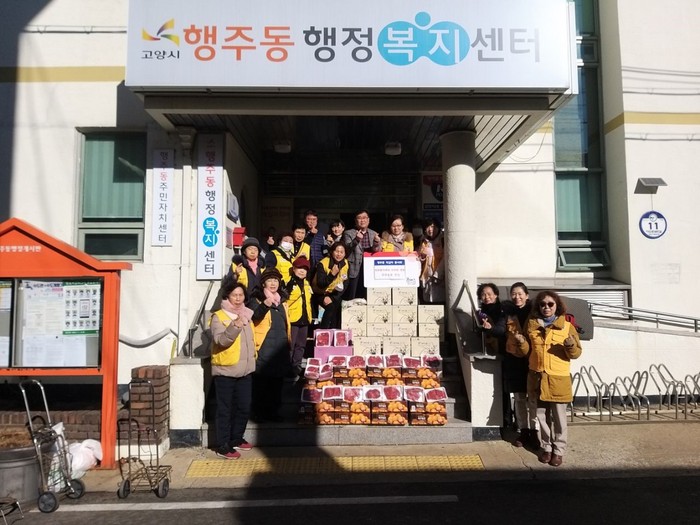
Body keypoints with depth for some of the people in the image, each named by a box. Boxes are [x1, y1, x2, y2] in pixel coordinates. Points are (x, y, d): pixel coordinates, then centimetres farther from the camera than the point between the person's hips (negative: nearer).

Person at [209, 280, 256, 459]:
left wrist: (254, 353, 14)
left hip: (245, 370, 6)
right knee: (225, 410, 1)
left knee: (244, 407, 12)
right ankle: (223, 446, 11)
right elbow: (220, 340, -25)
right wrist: (235, 325, -38)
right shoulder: (218, 316, -9)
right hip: (225, 370, -6)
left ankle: (236, 439, 28)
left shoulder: (246, 314, 12)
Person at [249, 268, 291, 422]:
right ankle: (259, 413, 8)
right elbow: (254, 316, -25)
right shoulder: (257, 299, -4)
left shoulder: (282, 300, 17)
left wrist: (287, 343, 22)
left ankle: (273, 412, 21)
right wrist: (267, 302, -42)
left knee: (277, 381, 11)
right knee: (261, 381, -3)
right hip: (264, 347, -6)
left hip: (280, 347, 6)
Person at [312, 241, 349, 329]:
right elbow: (320, 284, -22)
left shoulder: (346, 265, -5)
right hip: (320, 294, -4)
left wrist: (332, 298, -17)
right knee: (331, 306, -27)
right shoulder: (323, 264, -17)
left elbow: (344, 285, -6)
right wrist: (332, 274, -34)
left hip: (334, 295, 4)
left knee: (339, 305, -22)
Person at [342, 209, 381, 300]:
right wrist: (356, 240, -27)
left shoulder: (374, 234, 12)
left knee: (367, 299, 7)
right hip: (354, 270, -3)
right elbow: (346, 249, -10)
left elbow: (377, 251, 6)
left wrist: (377, 243, -16)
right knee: (351, 300, -3)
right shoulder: (348, 233, 3)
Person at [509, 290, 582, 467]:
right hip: (537, 377, 3)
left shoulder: (567, 326, -2)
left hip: (559, 379, -2)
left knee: (559, 416, 6)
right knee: (542, 415, 12)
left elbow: (576, 353, -2)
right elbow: (526, 352, 9)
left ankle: (559, 450, 19)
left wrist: (570, 345, -22)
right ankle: (546, 447, 26)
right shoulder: (531, 324, 4)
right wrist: (521, 343, -12)